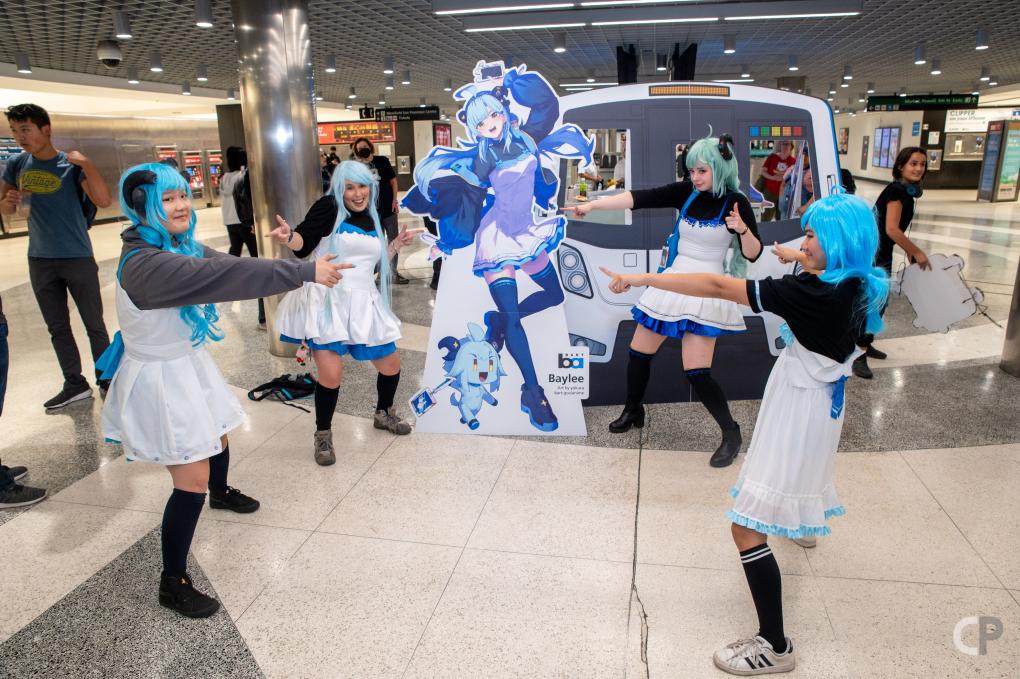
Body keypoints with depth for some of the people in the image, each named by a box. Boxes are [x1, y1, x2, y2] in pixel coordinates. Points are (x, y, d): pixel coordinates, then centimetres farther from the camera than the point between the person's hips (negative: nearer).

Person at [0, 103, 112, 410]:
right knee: (57, 328, 11)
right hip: (39, 261, 5)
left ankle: (106, 381, 16)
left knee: (94, 325, 4)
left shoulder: (71, 165, -9)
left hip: (78, 258, -5)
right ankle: (75, 385, 22)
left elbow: (104, 201, -23)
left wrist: (87, 164, -32)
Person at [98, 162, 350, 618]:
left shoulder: (181, 246, -1)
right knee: (193, 479, -7)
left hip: (188, 363, 10)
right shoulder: (144, 264, -32)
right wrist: (304, 272, -41)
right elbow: (224, 276, -40)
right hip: (160, 379, -10)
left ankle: (221, 494, 63)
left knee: (216, 437, 30)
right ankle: (173, 584, 10)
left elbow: (223, 266, -4)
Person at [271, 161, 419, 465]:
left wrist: (398, 242, 13)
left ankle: (384, 414, 41)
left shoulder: (372, 220, 13)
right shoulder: (329, 207, -6)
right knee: (331, 374, -14)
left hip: (362, 301, 6)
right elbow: (303, 245, -16)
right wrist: (289, 236, -36)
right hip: (327, 301, -6)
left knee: (391, 365, 12)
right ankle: (323, 434, 12)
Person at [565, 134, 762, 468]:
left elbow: (753, 254, -7)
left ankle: (731, 434, 10)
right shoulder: (686, 192, 1)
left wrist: (743, 229, -27)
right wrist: (592, 204, -16)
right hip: (671, 285, 5)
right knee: (638, 352, 11)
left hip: (704, 292, -5)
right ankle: (633, 411, 36)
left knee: (696, 371, -12)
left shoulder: (736, 202, -8)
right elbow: (640, 198, -9)